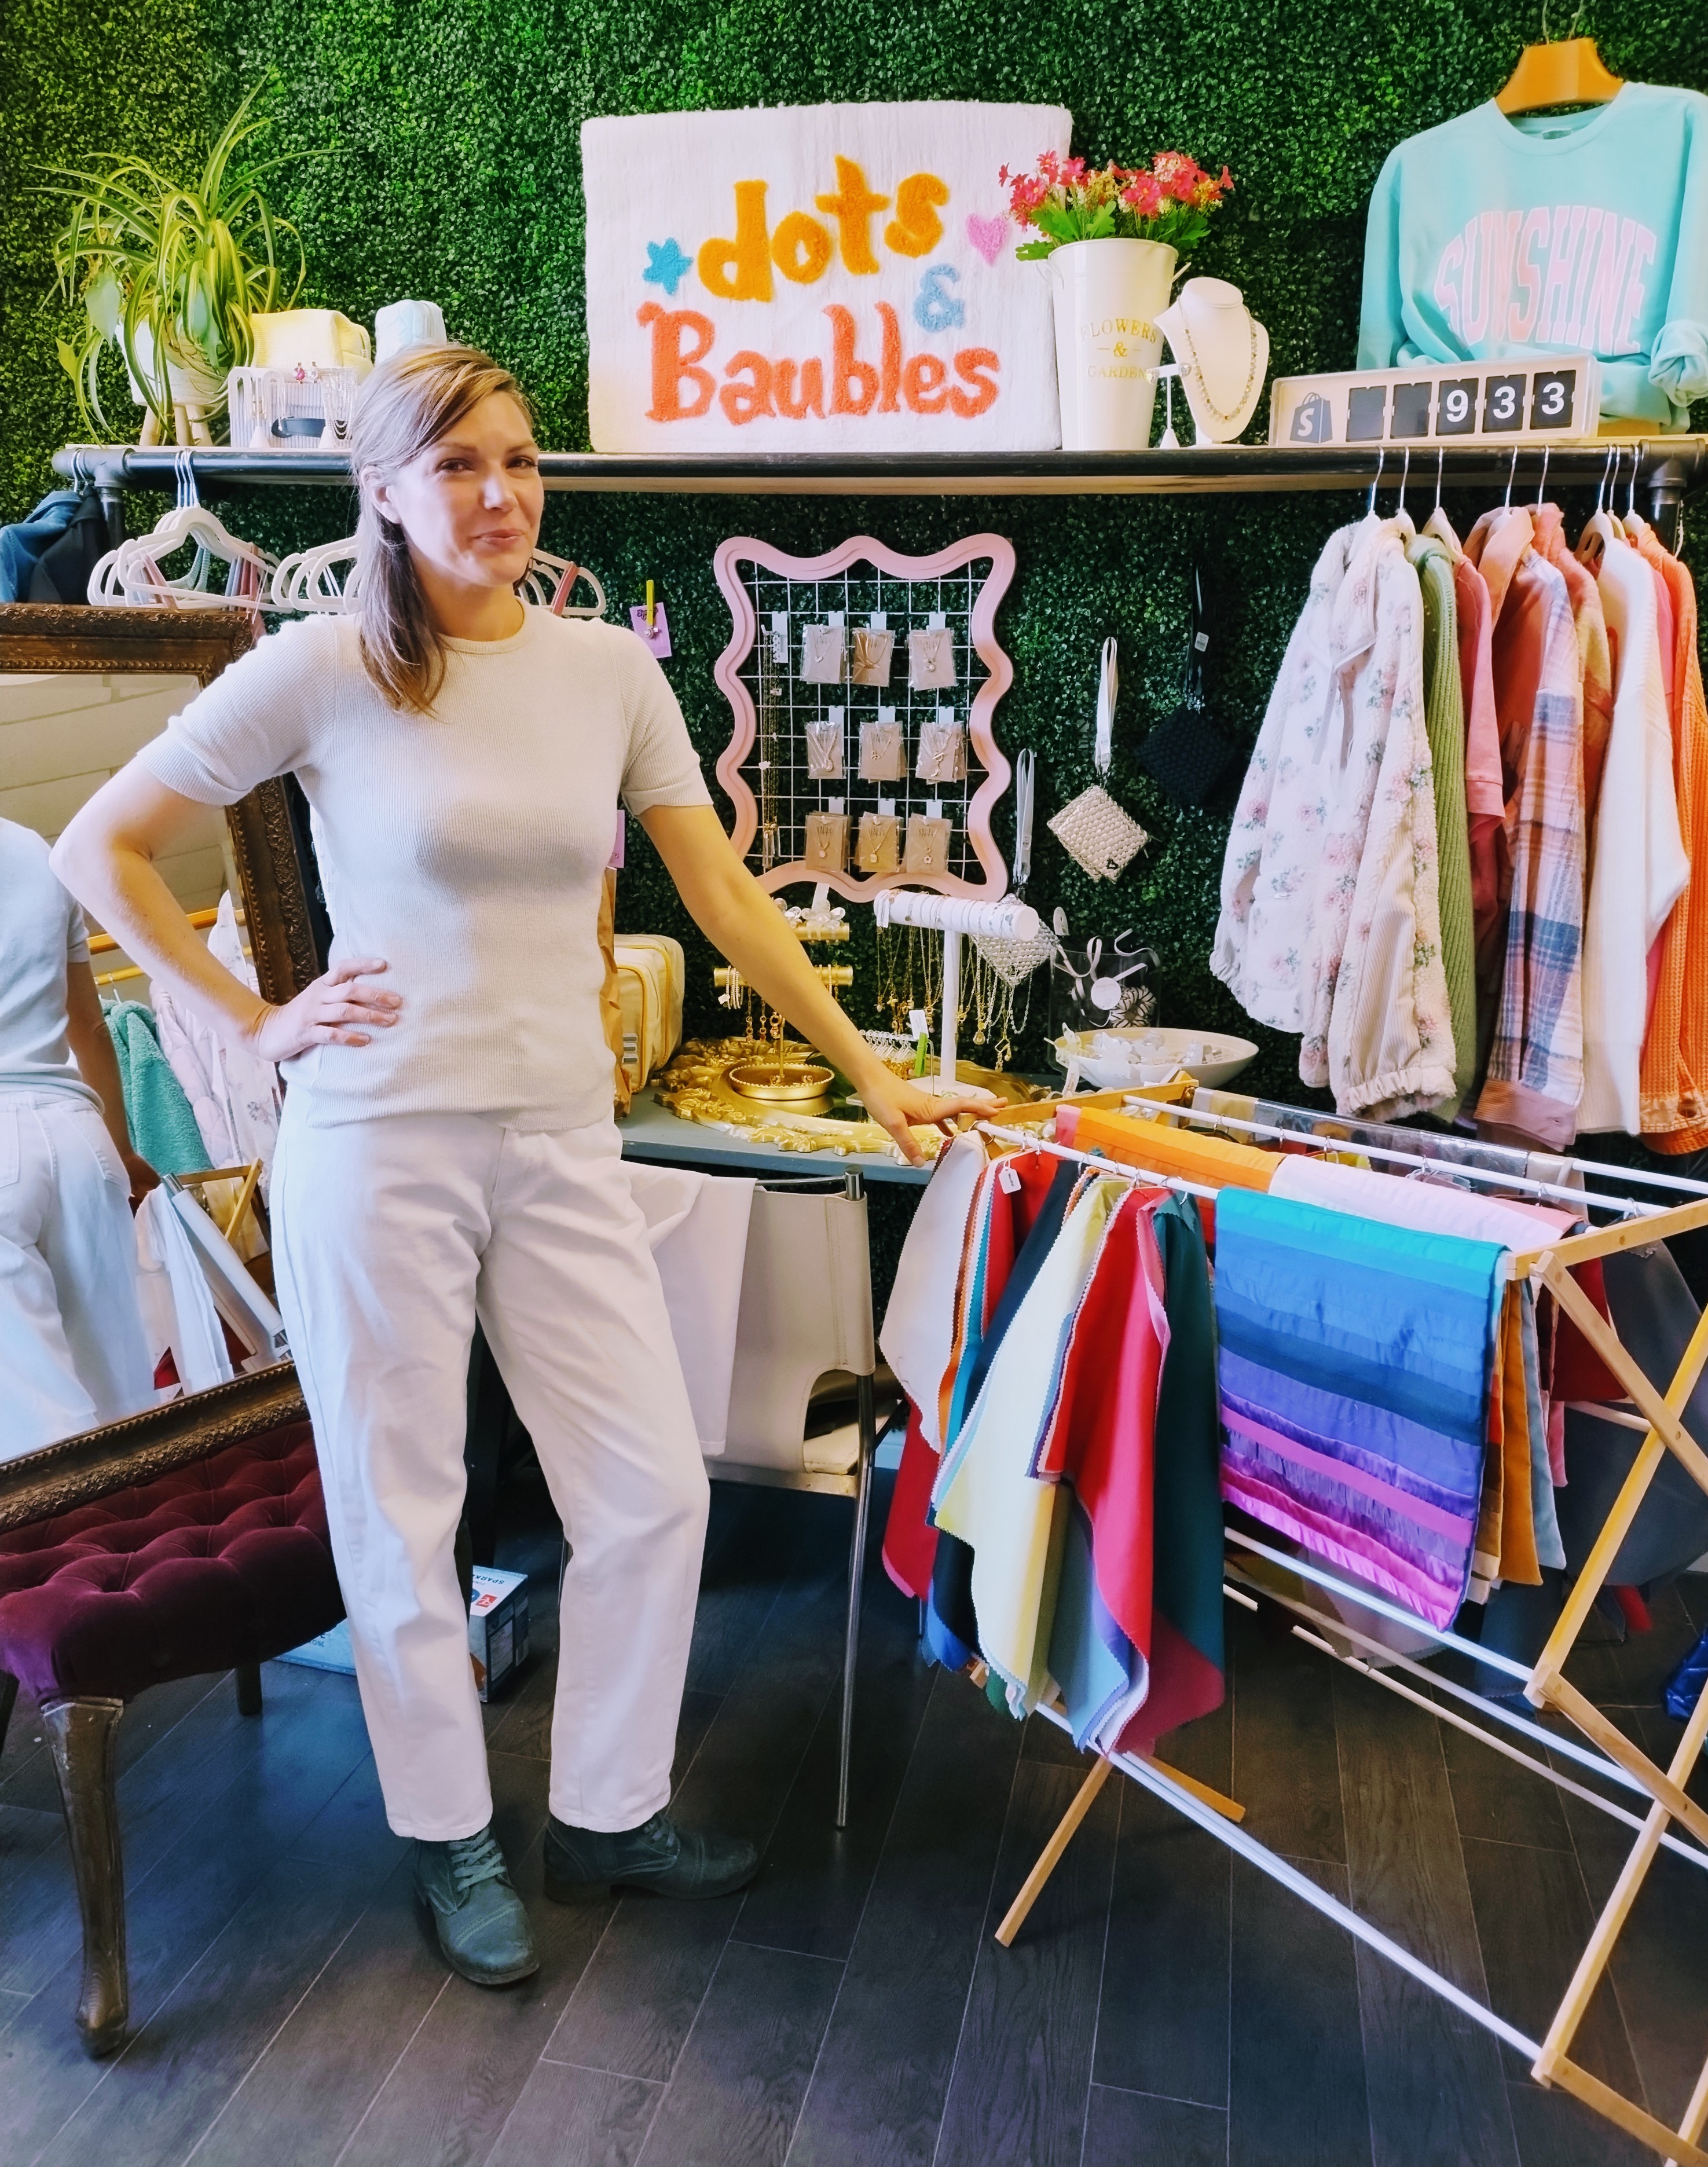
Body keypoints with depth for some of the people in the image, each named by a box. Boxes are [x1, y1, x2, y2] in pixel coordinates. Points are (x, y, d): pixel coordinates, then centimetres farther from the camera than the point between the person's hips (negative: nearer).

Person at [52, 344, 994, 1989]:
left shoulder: (609, 668, 5)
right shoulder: (327, 667, -5)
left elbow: (725, 898, 7)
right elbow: (101, 848, 2)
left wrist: (871, 1073, 6)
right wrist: (254, 1026, -4)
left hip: (560, 1143, 4)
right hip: (378, 1143, -3)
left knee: (655, 1495, 7)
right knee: (401, 1516, 9)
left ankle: (608, 1812, 30)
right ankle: (451, 1839, 32)